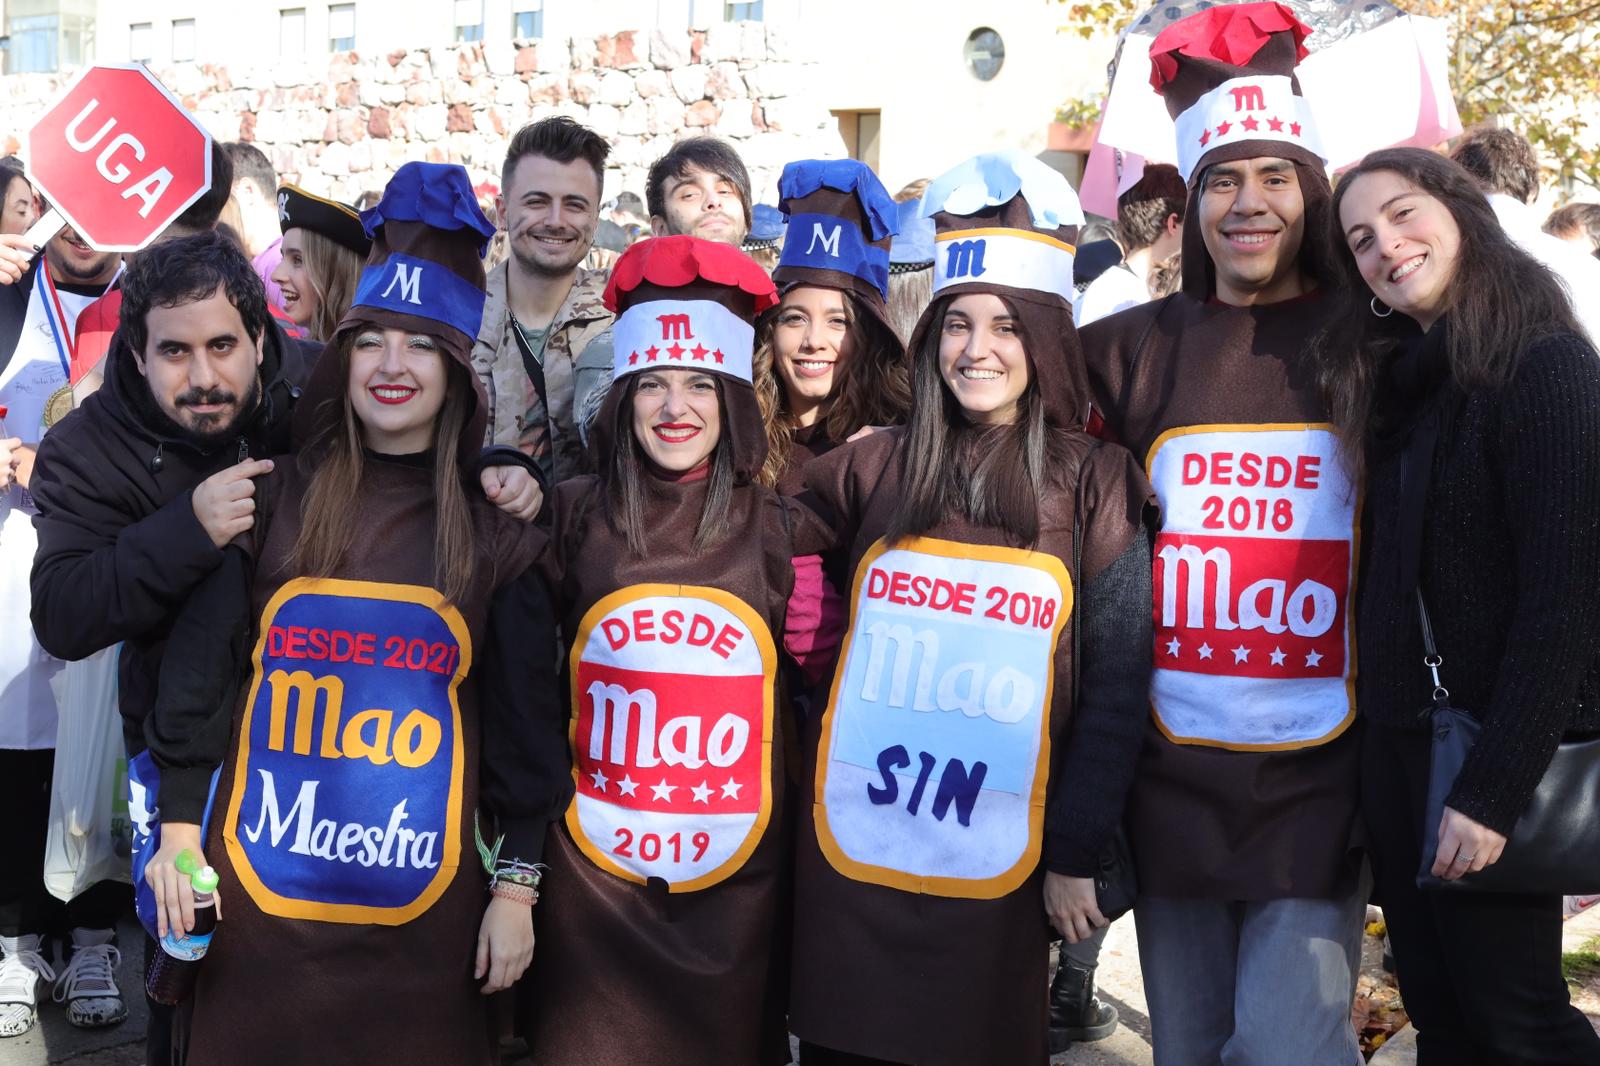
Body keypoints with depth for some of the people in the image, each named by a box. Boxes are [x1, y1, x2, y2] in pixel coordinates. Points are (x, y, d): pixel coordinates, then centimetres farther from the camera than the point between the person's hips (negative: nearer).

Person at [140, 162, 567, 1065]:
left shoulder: (498, 529, -1)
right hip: (262, 882, 1)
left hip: (427, 898, -1)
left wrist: (517, 884, 0)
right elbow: (198, 666, 5)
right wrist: (181, 826, 4)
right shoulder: (274, 498, 1)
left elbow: (525, 715, 1)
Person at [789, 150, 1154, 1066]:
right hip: (843, 859, 2)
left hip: (996, 875, -1)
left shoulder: (1096, 485, -3)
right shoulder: (872, 468, 2)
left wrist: (1075, 854, -4)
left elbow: (1118, 686, -3)